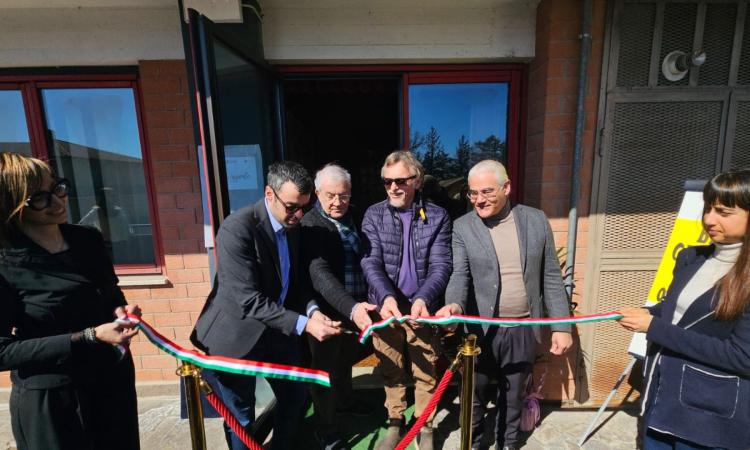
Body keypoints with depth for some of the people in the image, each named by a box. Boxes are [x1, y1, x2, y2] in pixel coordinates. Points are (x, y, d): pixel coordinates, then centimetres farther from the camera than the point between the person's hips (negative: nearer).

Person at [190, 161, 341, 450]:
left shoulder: (292, 226, -3)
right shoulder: (237, 228, -26)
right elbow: (249, 301, -28)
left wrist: (312, 309, -12)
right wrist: (303, 324, -31)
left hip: (277, 330, 7)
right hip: (237, 335, -6)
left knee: (295, 397, 20)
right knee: (241, 417, 13)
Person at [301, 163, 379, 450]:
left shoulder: (351, 217, 1)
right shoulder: (311, 225, -21)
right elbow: (320, 273, -32)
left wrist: (358, 305, 3)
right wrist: (351, 307, -45)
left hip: (354, 306, 7)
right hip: (328, 310, -6)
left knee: (345, 361, 28)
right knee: (326, 368, 14)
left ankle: (345, 401, 54)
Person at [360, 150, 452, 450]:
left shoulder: (437, 217, -4)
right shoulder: (374, 215, -2)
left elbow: (441, 265, -10)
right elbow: (370, 262, -11)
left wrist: (423, 298, -27)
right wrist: (386, 296, -28)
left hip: (424, 308, 0)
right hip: (386, 307, 1)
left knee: (426, 373, 15)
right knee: (391, 371, 19)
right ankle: (395, 422, 43)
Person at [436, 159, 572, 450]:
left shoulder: (536, 220, -1)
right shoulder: (463, 227, -6)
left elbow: (551, 278, 3)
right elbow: (460, 274, -12)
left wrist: (561, 327, 2)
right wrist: (454, 304, -33)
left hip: (524, 330, 2)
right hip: (482, 330, -1)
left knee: (513, 396, 21)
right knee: (474, 396, 14)